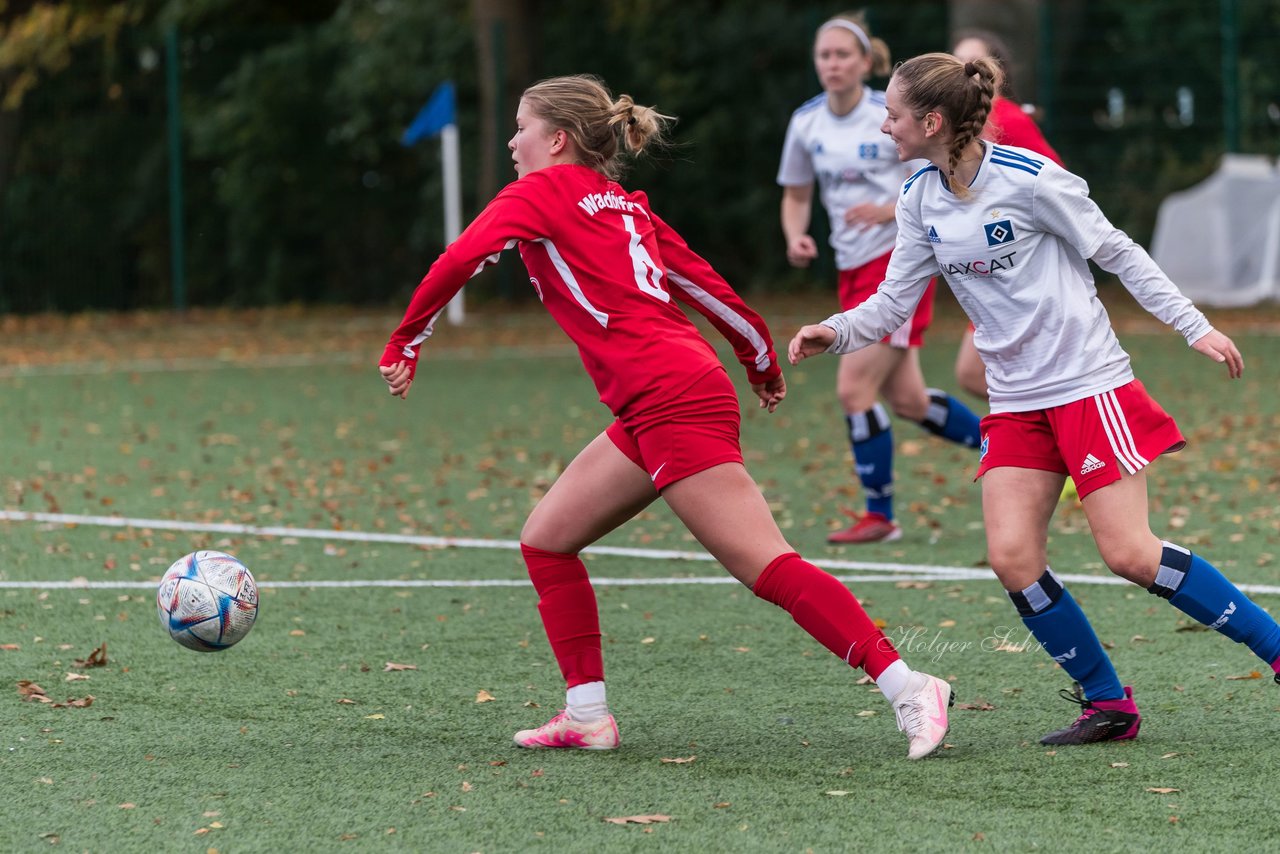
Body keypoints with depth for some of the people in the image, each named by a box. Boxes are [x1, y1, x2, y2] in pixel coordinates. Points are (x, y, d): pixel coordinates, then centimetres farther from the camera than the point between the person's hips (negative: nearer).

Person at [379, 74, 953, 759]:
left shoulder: (542, 191, 0)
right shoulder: (625, 205, 22)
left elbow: (459, 260, -13)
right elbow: (706, 284, 23)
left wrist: (404, 345, -4)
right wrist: (763, 362, 33)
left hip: (673, 398, -10)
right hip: (651, 414, 10)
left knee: (768, 568, -14)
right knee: (545, 540, 13)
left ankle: (908, 688, -18)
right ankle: (587, 715, 12)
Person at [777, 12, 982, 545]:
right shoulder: (806, 123, 4)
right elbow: (796, 196, 15)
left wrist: (890, 210, -23)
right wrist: (795, 237, -5)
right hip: (853, 269, 7)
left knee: (854, 387, -13)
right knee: (907, 400, 9)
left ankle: (879, 516, -1)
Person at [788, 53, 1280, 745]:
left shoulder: (1026, 179, -15)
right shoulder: (920, 201, 4)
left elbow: (1115, 251, -7)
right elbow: (893, 301, 7)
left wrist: (1193, 326, -7)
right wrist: (835, 332, -12)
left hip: (1089, 382, -6)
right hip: (1016, 401, 6)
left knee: (1129, 555, -13)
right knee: (1012, 558, -10)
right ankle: (1107, 705, 4)